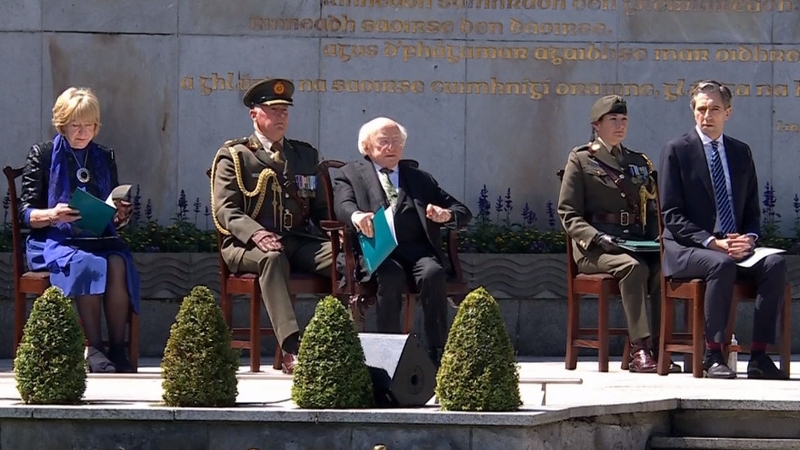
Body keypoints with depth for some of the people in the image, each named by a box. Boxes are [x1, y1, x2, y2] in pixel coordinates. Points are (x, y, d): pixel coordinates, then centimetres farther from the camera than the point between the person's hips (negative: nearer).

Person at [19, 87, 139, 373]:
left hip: (97, 239, 3)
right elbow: (26, 213, 0)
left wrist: (121, 217, -5)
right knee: (87, 264, -36)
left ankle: (118, 348, -28)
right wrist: (52, 215, -21)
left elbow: (113, 219, 19)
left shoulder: (104, 158, 16)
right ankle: (93, 350, -32)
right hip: (52, 241, -3)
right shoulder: (43, 155, 5)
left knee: (118, 263, -31)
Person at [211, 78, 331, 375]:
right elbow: (225, 210, -3)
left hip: (299, 242, 4)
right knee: (273, 258, -40)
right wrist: (255, 233, -23)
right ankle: (292, 349, -53)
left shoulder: (306, 155, 25)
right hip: (249, 245, -4)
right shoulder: (234, 156, 9)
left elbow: (321, 208, 24)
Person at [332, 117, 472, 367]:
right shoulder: (349, 174, 19)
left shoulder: (420, 178, 26)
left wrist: (447, 214, -5)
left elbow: (464, 213, 20)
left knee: (433, 273, -32)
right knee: (391, 276, -36)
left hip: (417, 249, 2)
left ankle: (438, 354, -30)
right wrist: (356, 216, -28)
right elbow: (343, 206, -3)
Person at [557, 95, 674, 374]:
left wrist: (657, 237, -1)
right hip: (594, 249, -4)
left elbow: (652, 211, 22)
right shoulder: (580, 160, 8)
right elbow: (568, 213, 1)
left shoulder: (639, 162, 23)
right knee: (634, 267, -35)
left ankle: (660, 349, -29)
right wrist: (598, 238, -16)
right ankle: (639, 350, -37)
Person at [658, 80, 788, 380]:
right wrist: (711, 242, -18)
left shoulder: (741, 152, 15)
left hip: (736, 247, 4)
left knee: (775, 264, -25)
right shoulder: (676, 151, 0)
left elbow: (752, 210, 16)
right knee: (722, 264, -36)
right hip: (686, 248, -4)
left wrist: (748, 238, -7)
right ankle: (713, 356, -29)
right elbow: (672, 215, -6)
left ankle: (759, 356, -24)